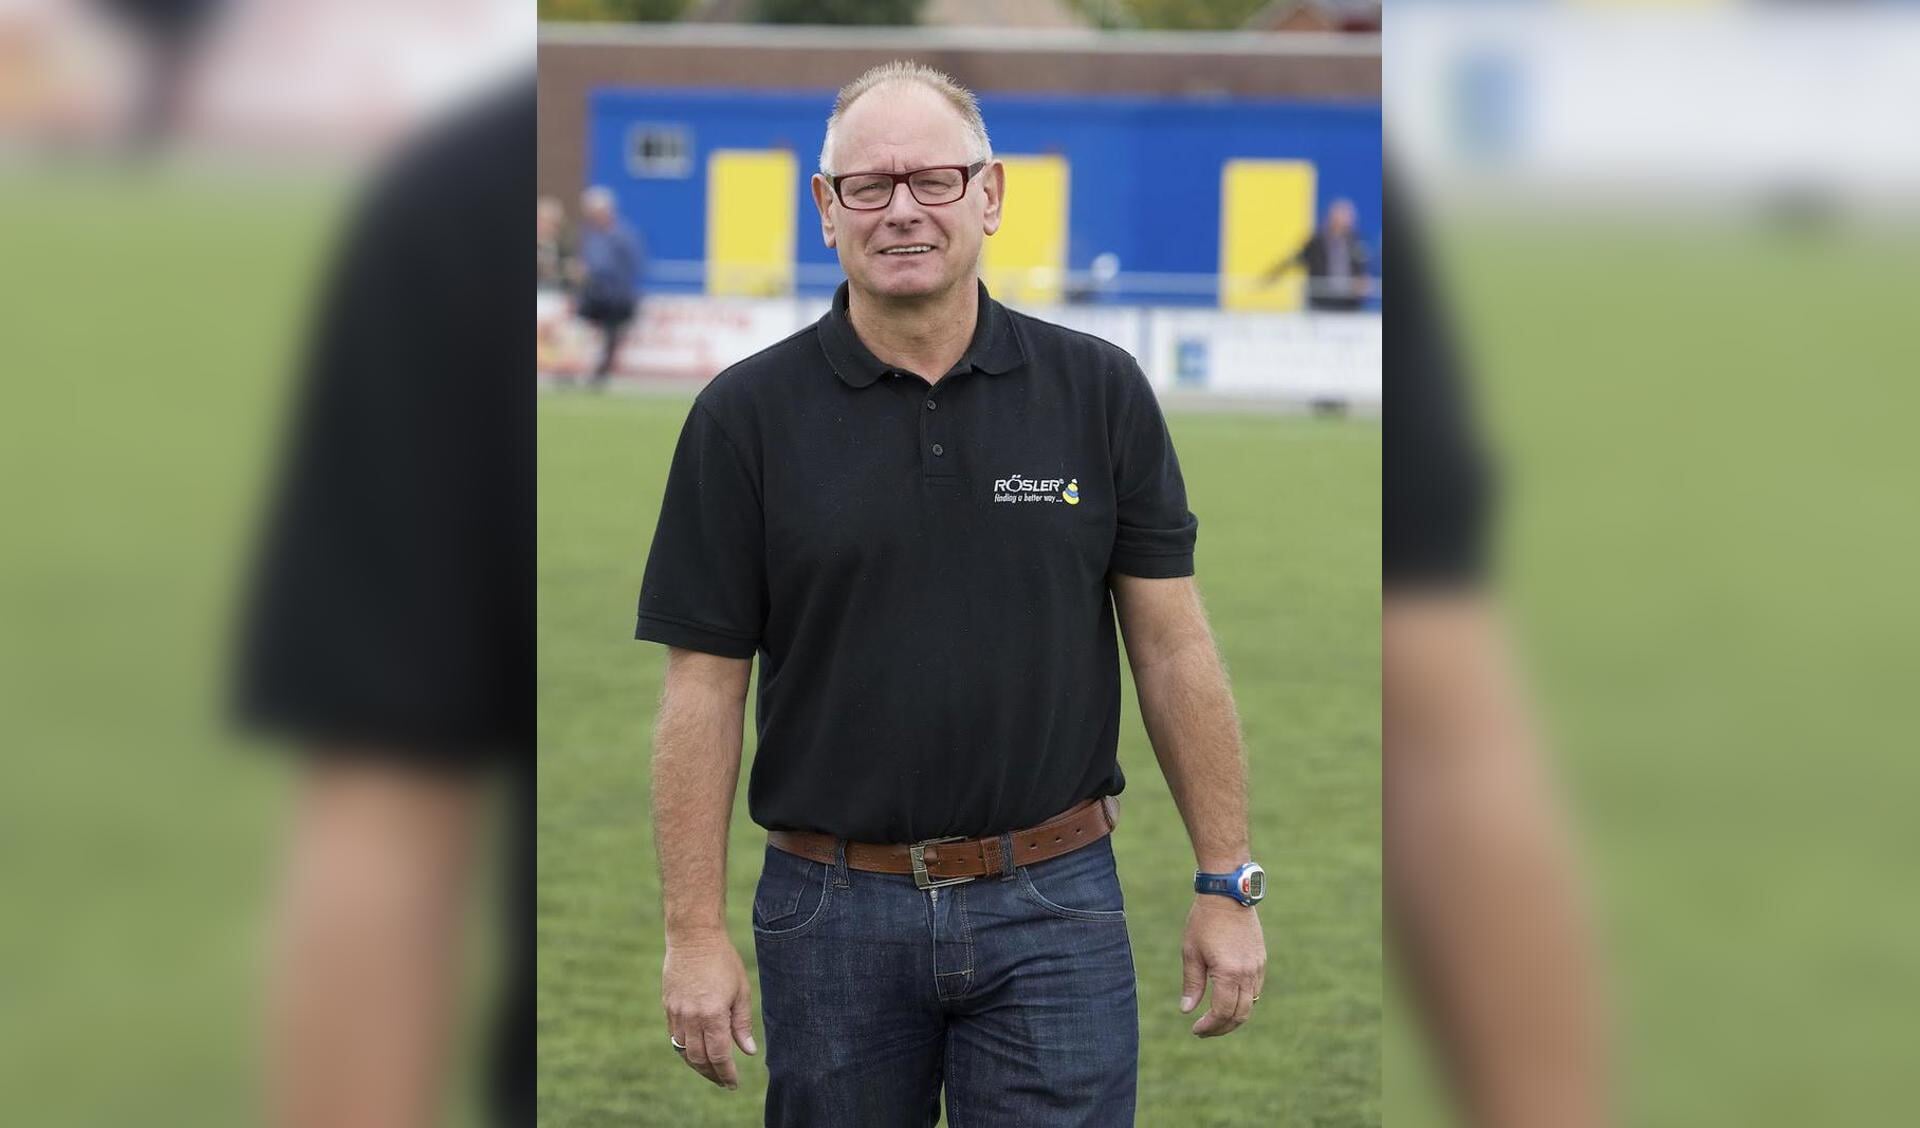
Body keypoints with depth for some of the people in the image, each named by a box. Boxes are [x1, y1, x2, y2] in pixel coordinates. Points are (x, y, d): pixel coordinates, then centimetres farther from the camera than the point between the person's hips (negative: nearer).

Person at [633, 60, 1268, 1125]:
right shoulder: (747, 417, -1)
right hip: (832, 908, 0)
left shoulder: (1098, 391, 1)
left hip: (1053, 906, 0)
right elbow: (704, 686, -1)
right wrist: (695, 930, -5)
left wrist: (1226, 884, 1)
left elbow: (1172, 645, 4)